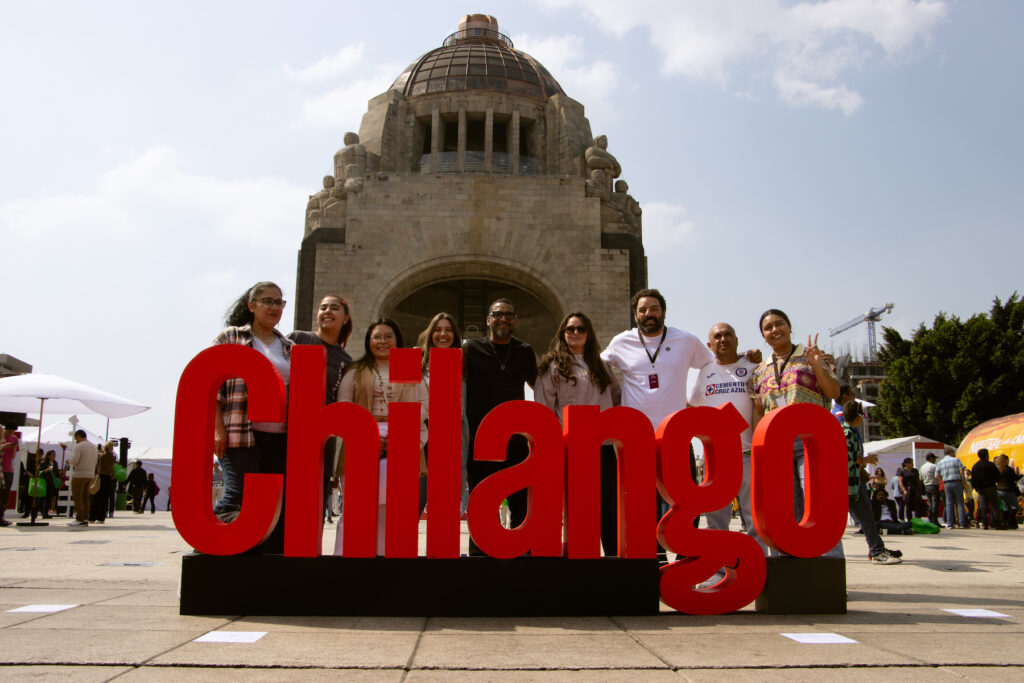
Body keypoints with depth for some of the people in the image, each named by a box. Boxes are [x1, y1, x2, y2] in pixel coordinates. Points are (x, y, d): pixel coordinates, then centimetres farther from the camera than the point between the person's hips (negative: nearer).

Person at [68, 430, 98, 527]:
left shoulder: (78, 446, -9)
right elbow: (95, 461, 17)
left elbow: (74, 460, -18)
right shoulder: (94, 446, 15)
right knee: (85, 498, 11)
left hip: (79, 475, -7)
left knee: (77, 497, -3)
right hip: (90, 474, 7)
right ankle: (85, 519, 9)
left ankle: (79, 519, -6)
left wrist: (69, 460, 2)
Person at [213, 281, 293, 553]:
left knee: (277, 503, 2)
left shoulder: (288, 348, 19)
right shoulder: (231, 337, 6)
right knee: (239, 497, -12)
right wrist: (218, 429, -10)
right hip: (241, 435, -5)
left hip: (280, 436, 5)